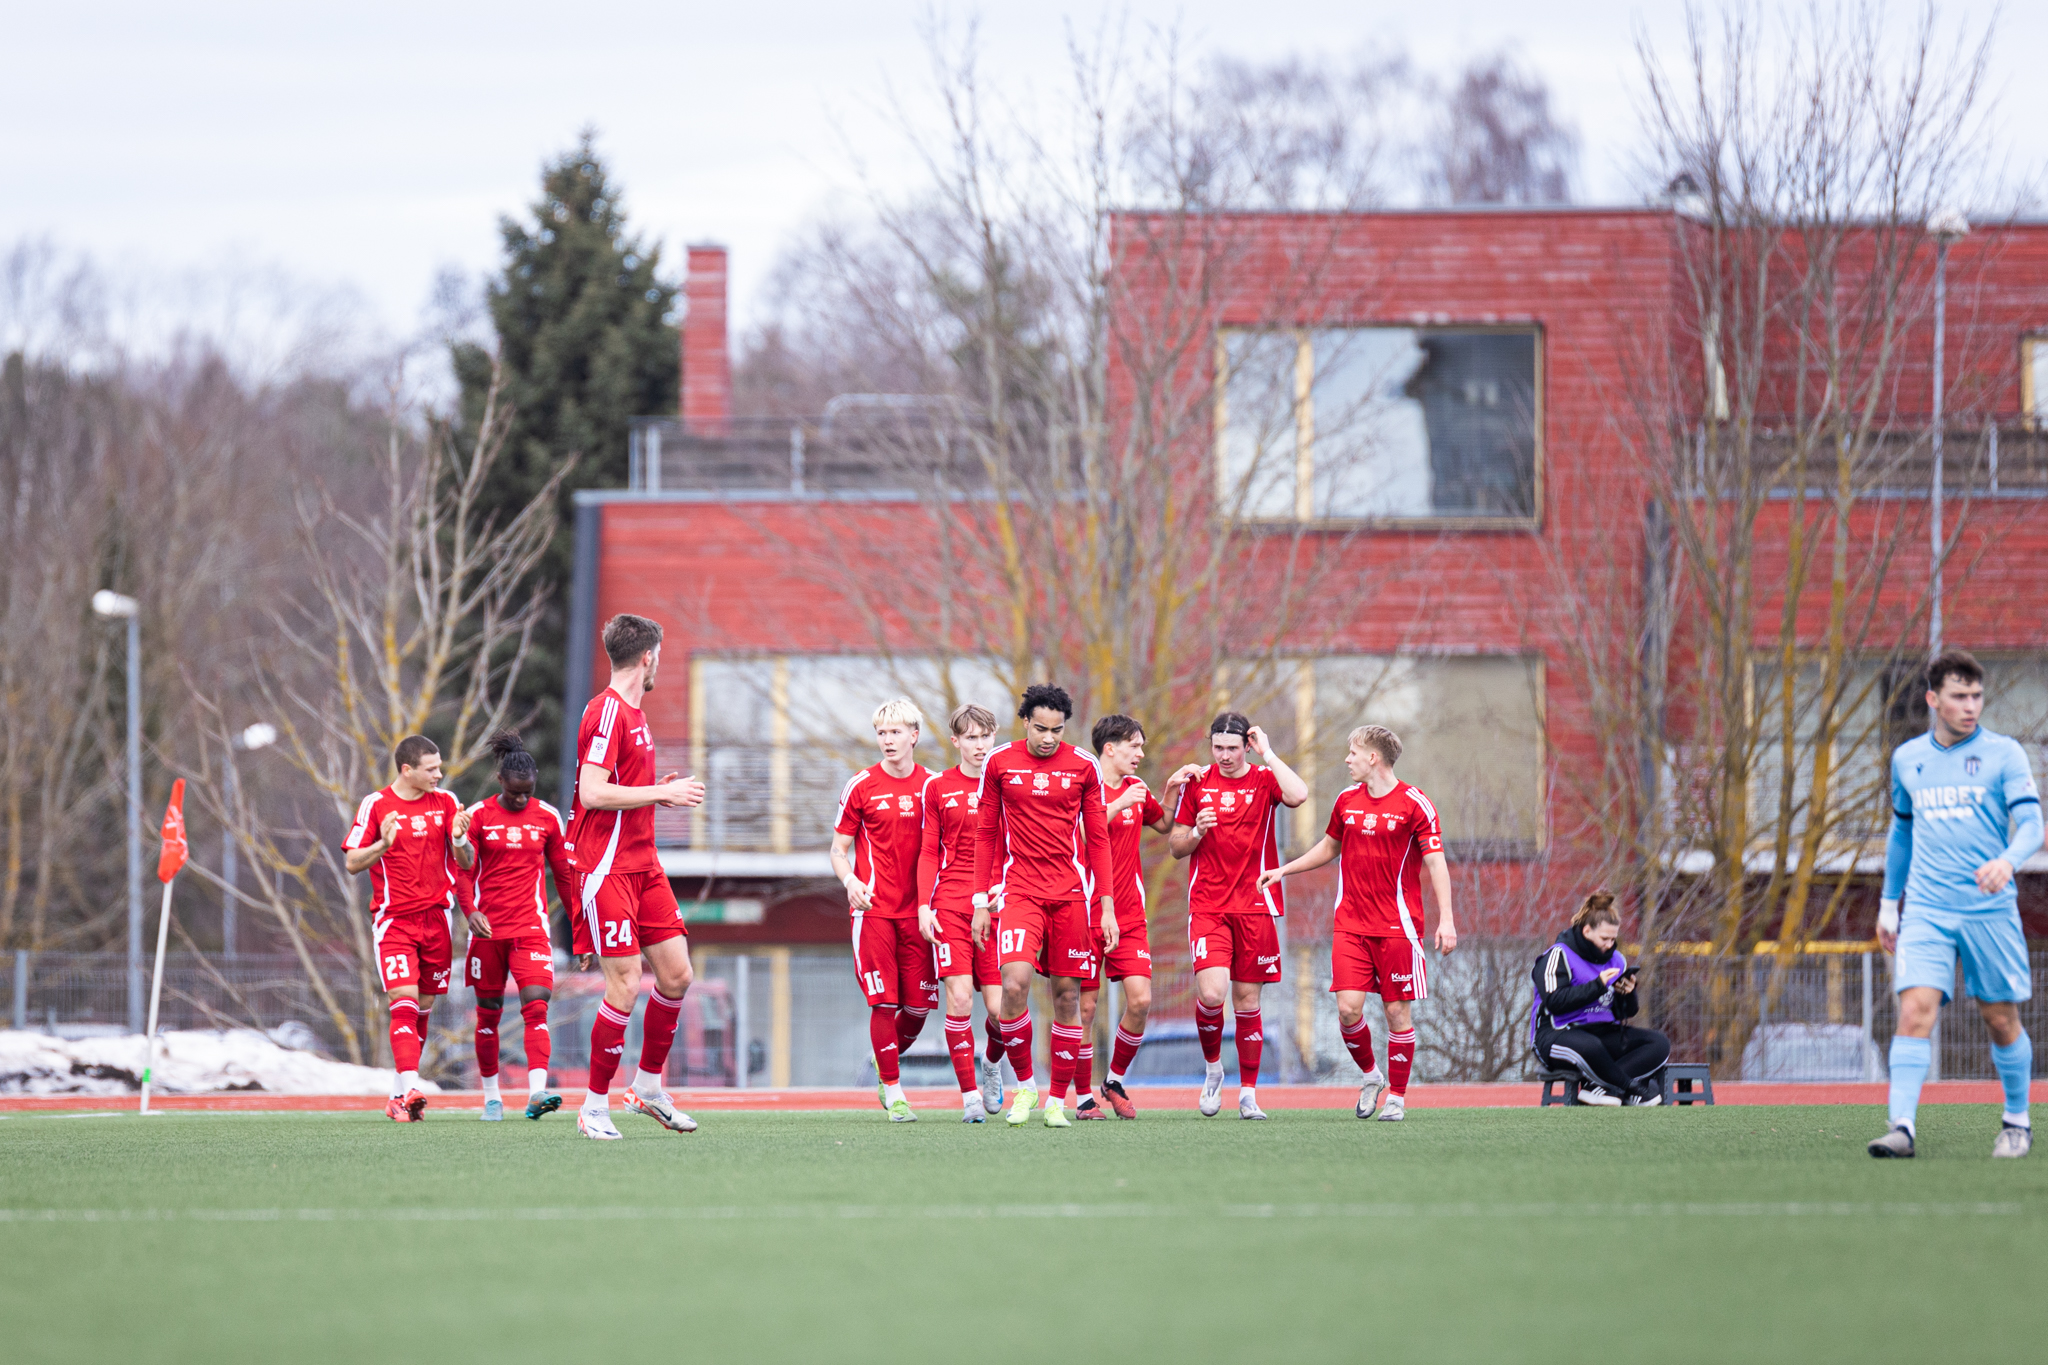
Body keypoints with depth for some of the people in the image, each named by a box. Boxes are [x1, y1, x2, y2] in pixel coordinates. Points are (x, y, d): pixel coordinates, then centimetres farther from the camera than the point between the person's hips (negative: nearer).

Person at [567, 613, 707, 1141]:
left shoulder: (634, 714, 17)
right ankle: (595, 1107, 0)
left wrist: (660, 793, 15)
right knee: (625, 987, -10)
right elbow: (593, 794, -21)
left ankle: (649, 1087, 20)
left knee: (676, 974, 6)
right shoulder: (607, 711, -13)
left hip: (643, 864, 10)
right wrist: (662, 793, -16)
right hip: (607, 867, -10)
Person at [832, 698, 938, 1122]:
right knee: (884, 1002, -8)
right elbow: (839, 850, 6)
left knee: (919, 1005, 2)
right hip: (874, 908, -2)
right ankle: (892, 1090, 2)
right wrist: (850, 880, -15)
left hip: (919, 909, 2)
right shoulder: (861, 786, 1)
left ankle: (888, 1062, 30)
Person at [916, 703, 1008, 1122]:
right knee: (959, 998, -12)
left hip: (996, 907, 1)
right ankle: (970, 1095, -3)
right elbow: (929, 852, 9)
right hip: (951, 906, -1)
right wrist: (924, 905, -1)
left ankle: (991, 1061, 30)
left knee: (999, 1007, -4)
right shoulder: (937, 788, 6)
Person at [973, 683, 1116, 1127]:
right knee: (1014, 983, -19)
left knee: (1067, 994, 2)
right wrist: (980, 900, 7)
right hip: (1019, 888, -1)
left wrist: (1107, 906, 4)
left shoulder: (1083, 767, 3)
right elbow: (986, 835, 10)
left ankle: (1057, 1100, 12)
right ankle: (1024, 1084, -1)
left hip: (1071, 893, 1)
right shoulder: (999, 764, 3)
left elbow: (1098, 838, 8)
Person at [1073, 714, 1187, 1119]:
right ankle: (1084, 1097, 9)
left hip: (1129, 916, 5)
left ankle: (1116, 1079, 13)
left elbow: (1165, 826, 30)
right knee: (1085, 1006, -1)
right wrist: (1118, 805, -23)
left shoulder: (1137, 790, 13)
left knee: (1141, 999, -7)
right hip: (1087, 914, -5)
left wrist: (1172, 797, 11)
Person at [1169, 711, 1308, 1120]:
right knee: (1211, 992, -17)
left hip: (1255, 908, 0)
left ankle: (1248, 1094, 13)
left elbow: (1298, 795, -22)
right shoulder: (1196, 783, 7)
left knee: (1247, 999, 3)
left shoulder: (1265, 780, 2)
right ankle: (1213, 1068, 9)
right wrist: (1197, 831, -8)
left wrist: (1268, 754, -14)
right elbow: (1175, 847, 13)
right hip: (1207, 906, 0)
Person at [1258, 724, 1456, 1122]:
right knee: (1348, 1007, -6)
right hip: (1350, 923, 4)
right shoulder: (1347, 801, 9)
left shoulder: (1414, 804, -7)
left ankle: (1396, 1096, 12)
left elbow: (1436, 863, -9)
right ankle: (1370, 1076, 17)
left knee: (1398, 1011, -1)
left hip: (1397, 926, -4)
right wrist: (1284, 870, 22)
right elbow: (1329, 847, 27)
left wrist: (1446, 919, -18)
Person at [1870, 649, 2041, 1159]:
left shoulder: (2004, 753, -2)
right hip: (1925, 909, 2)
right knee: (1915, 1010, -15)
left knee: (2001, 1019, 5)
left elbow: (2030, 824, -10)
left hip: (1990, 908, -2)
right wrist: (1889, 902, 25)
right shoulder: (1906, 758, 10)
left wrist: (2007, 861, -31)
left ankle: (2017, 1122, 25)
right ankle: (1901, 1127, -22)